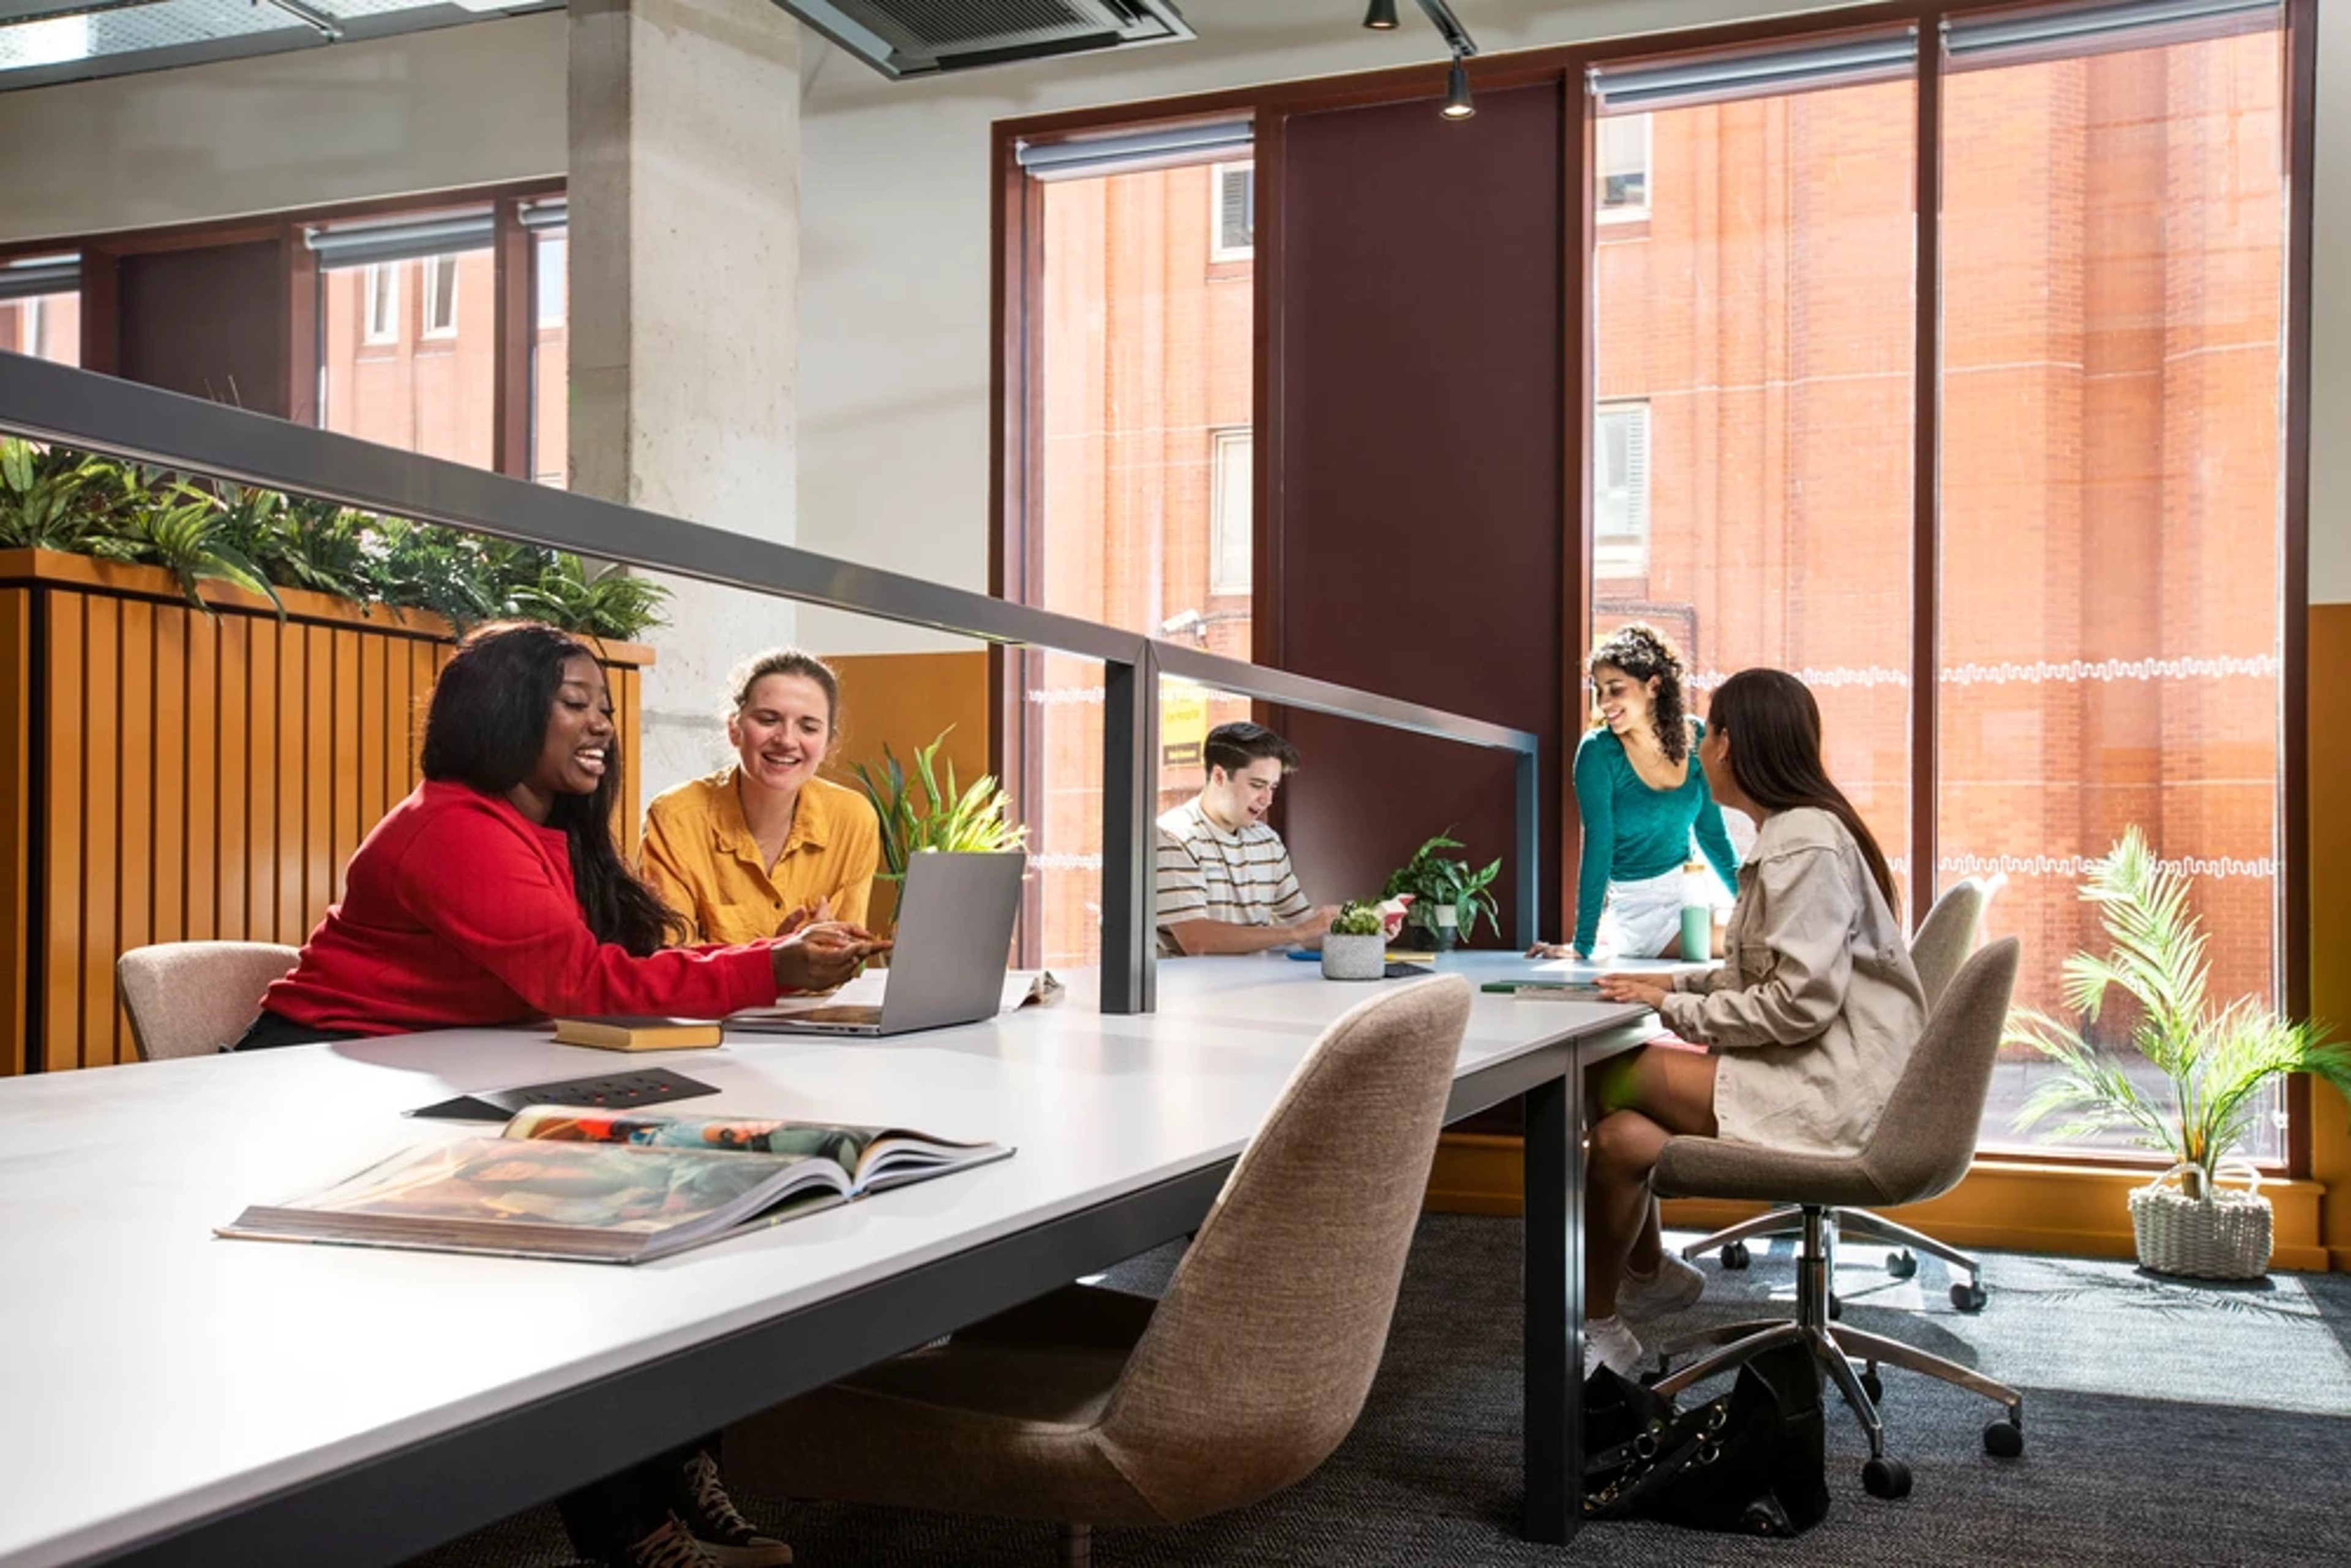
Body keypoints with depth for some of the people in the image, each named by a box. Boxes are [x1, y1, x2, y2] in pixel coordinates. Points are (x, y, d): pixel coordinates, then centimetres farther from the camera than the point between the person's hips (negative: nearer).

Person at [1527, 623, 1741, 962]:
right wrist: (1582, 943, -19)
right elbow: (1597, 846, -17)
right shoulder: (1598, 750, -14)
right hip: (1642, 908, -7)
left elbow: (1712, 832, 10)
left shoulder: (1695, 737, 0)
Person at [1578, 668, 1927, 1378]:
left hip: (1831, 1089, -9)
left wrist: (1676, 1008, -14)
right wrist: (1677, 985, 5)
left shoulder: (1804, 845, -18)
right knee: (1620, 1136, -6)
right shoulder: (1791, 834, 15)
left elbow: (1800, 1002, -24)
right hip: (1814, 1071, 9)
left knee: (1610, 1081, -12)